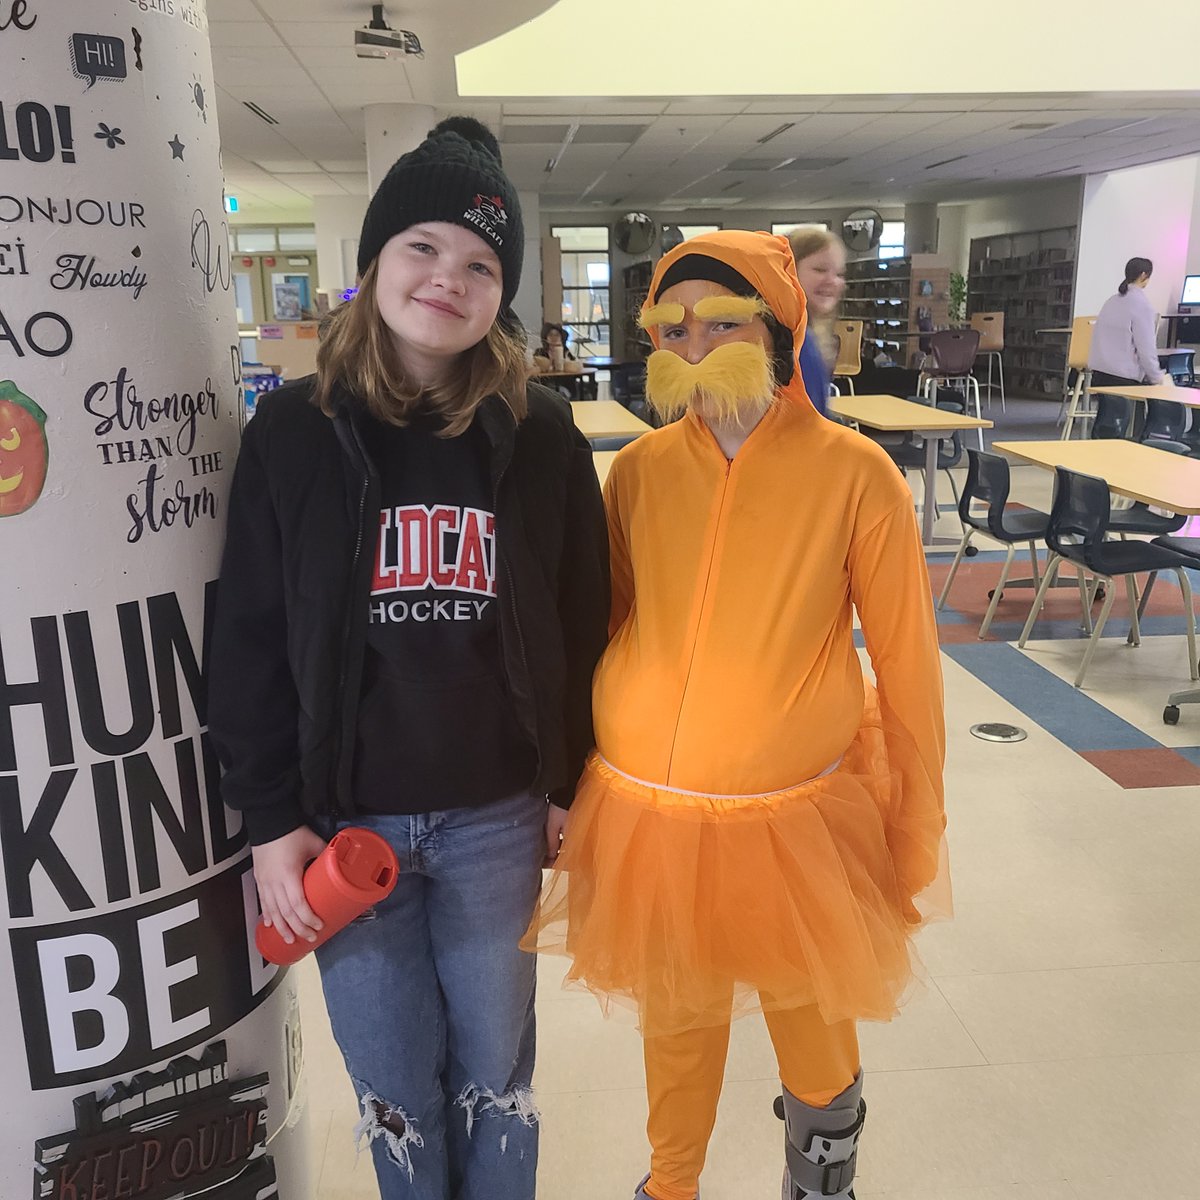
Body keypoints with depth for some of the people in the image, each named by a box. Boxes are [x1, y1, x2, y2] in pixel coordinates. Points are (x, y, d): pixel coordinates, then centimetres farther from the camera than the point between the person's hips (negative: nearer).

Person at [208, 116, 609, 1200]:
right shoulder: (293, 431, -5)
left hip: (496, 819, 0)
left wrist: (569, 784, 3)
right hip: (343, 821, 0)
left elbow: (582, 625, 1)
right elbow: (249, 641, -3)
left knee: (493, 1071, 17)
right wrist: (269, 820, -4)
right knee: (393, 1081, 17)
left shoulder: (541, 436, -5)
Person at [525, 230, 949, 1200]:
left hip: (796, 817, -2)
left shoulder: (853, 473, -11)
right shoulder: (639, 470, -3)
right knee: (675, 1015, 21)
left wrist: (917, 827, 1)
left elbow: (906, 658, -4)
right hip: (647, 816, 2)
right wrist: (569, 783, 12)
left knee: (812, 1015, 19)